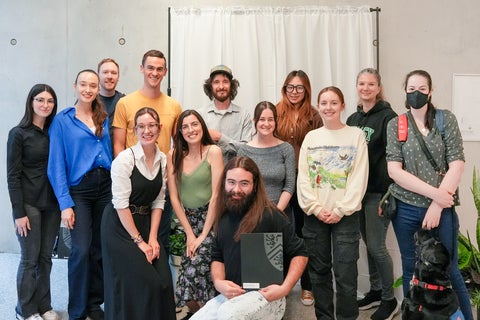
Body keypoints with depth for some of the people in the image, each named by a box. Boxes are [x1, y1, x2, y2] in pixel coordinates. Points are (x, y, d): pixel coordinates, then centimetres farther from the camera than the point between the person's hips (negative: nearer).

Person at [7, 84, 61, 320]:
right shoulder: (18, 134, -6)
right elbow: (13, 176, -8)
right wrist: (18, 213, -12)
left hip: (52, 203, 4)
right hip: (29, 203, -4)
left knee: (46, 257, 11)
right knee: (30, 258, 4)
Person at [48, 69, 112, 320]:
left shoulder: (104, 118, 11)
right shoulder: (62, 120, -1)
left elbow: (112, 152, 12)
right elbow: (57, 165, -5)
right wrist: (65, 203, -12)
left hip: (106, 187, 4)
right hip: (78, 189, -4)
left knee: (100, 248, 8)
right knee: (81, 249, -10)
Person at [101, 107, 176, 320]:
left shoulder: (162, 160, 3)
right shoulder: (125, 159, -15)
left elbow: (158, 201, 5)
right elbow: (121, 204, -17)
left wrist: (152, 238, -4)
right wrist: (139, 241, -15)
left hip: (145, 223, 5)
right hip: (120, 225, -5)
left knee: (162, 280, -3)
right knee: (140, 283, -7)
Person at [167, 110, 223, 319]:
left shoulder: (213, 152, -9)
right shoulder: (173, 155, 1)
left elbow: (216, 195, -12)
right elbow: (174, 197, 0)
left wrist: (203, 234, -13)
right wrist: (189, 233, -5)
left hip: (211, 219, -4)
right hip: (188, 220, 4)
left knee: (195, 268, -16)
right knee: (189, 269, -3)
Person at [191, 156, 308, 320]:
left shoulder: (270, 215, -12)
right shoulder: (223, 218, 9)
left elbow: (299, 254, -5)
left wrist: (285, 288, -18)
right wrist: (218, 282, -2)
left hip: (266, 296, -6)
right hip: (230, 295, 6)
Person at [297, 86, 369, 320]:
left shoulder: (356, 135, 2)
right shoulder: (311, 137, 9)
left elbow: (359, 178, -5)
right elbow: (303, 177, 3)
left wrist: (341, 210, -12)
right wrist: (315, 207, -8)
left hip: (345, 216, -2)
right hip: (315, 215, 3)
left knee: (345, 273, -2)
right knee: (319, 271, 10)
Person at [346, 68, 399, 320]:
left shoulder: (387, 117, -8)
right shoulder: (352, 120, 12)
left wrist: (389, 193, -18)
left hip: (378, 191, -7)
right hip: (358, 190, 7)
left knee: (376, 246, -4)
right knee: (368, 243, 14)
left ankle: (389, 299, 14)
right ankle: (375, 291, 29)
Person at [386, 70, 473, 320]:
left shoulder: (446, 119, 2)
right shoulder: (395, 125, 2)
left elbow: (456, 165, -5)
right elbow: (394, 170, -7)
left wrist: (437, 206, -11)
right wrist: (434, 193, -14)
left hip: (442, 209, 0)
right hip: (406, 210, 1)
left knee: (448, 270, 8)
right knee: (412, 271, 11)